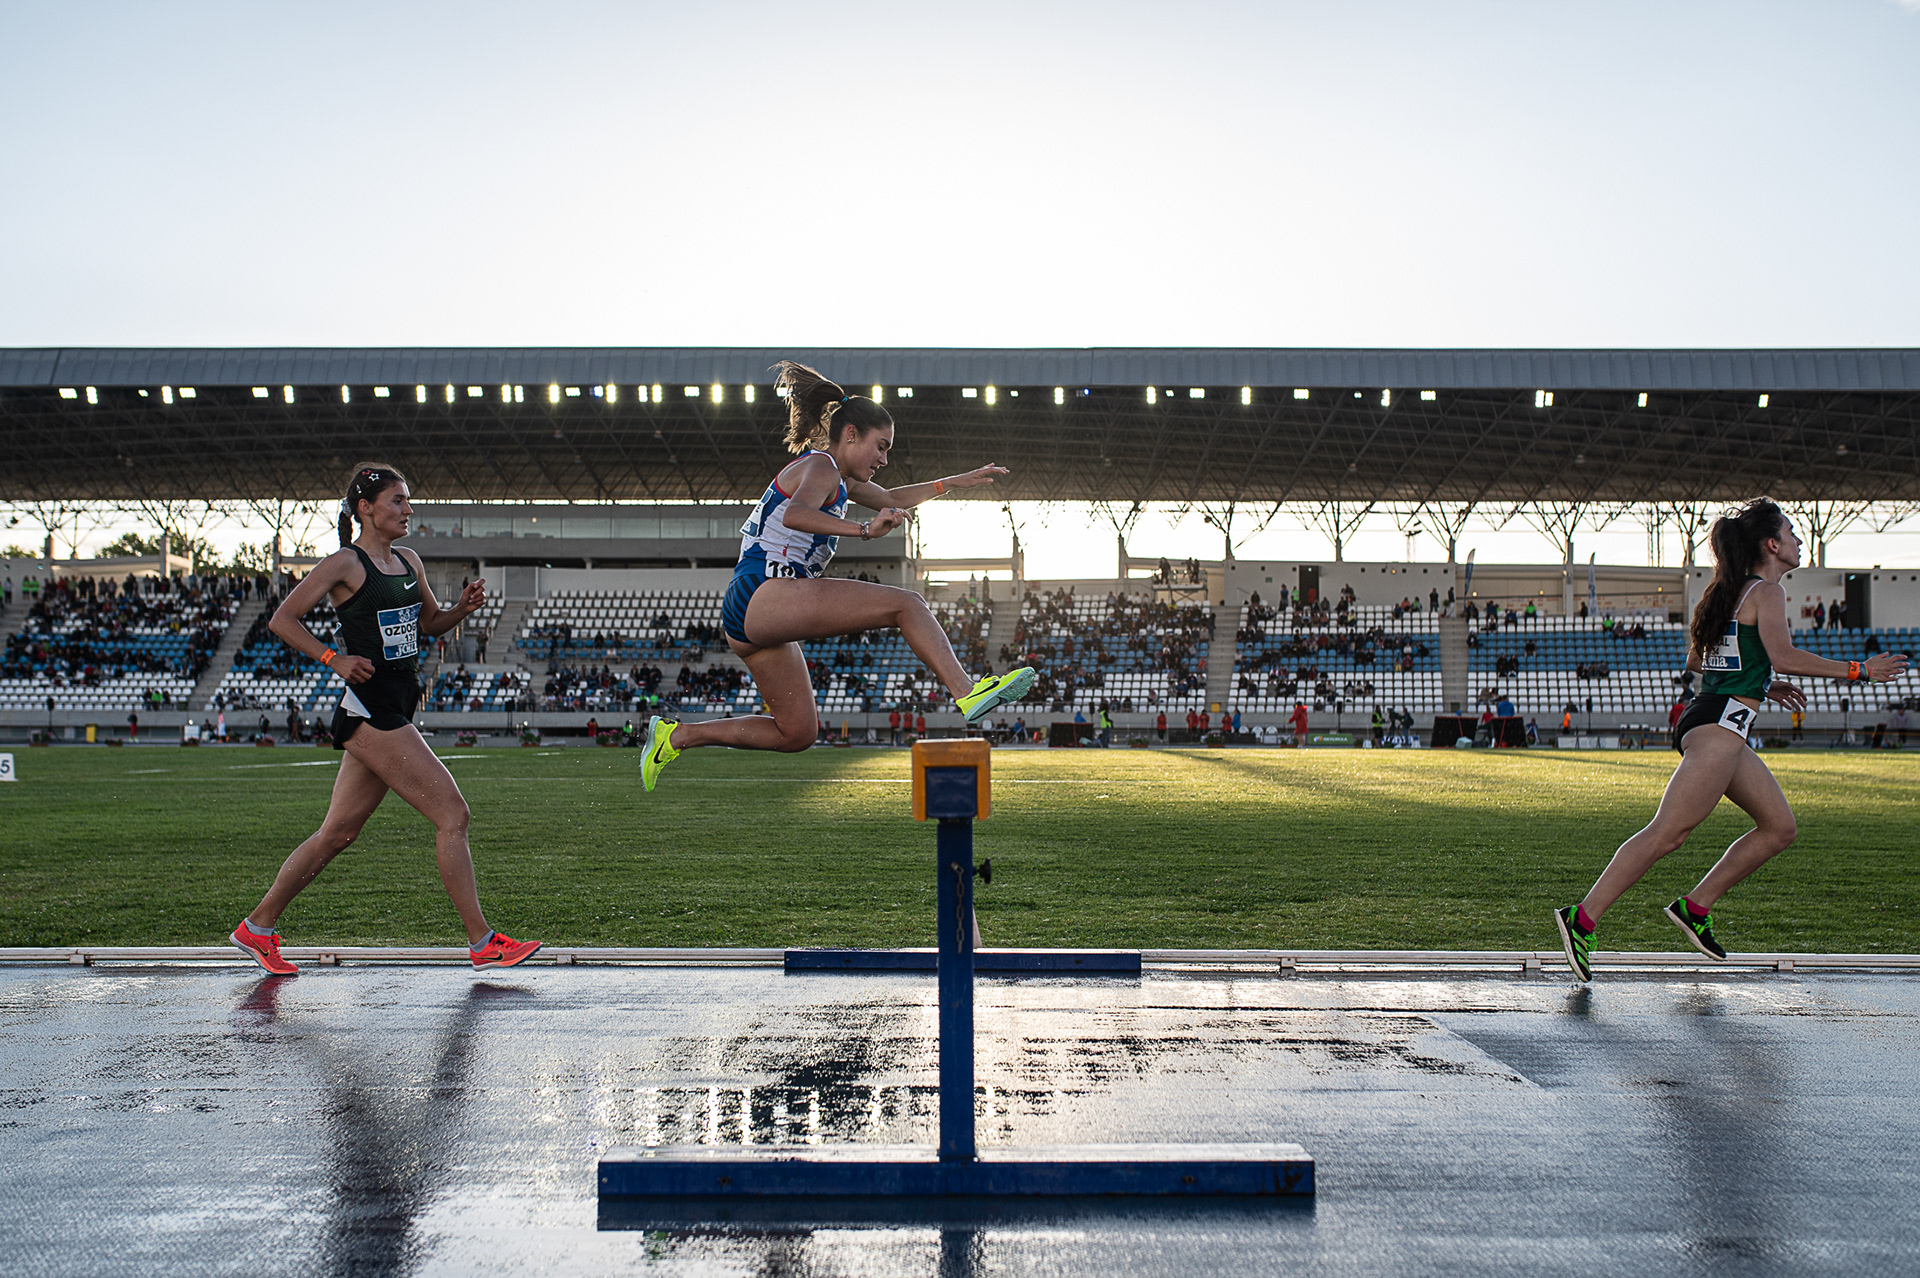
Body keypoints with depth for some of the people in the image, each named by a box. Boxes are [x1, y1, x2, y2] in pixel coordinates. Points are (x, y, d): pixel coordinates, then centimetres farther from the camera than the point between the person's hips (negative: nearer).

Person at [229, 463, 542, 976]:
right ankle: (482, 942, -4)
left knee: (338, 832, 14)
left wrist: (462, 607, 4)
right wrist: (335, 659, -13)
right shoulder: (344, 564, -8)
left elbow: (430, 623, 25)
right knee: (452, 814, -10)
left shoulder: (408, 561, 14)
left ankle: (256, 928, 25)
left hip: (397, 707, 9)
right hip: (369, 707, -9)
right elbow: (281, 619, -5)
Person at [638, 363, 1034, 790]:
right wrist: (864, 530, -38)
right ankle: (966, 691, -24)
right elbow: (795, 514, -28)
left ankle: (677, 735, 17)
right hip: (765, 594, -10)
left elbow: (891, 498, 39)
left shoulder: (839, 478, 24)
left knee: (797, 733, 15)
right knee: (905, 605, -15)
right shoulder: (820, 465, -5)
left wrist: (956, 481, 34)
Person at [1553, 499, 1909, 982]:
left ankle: (1695, 906, 11)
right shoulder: (1767, 591, -5)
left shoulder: (1734, 591, 21)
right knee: (1667, 832, -13)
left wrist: (1760, 684, 27)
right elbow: (1783, 655, -20)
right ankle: (1581, 919, -15)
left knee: (1779, 826, 12)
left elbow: (1696, 659, 25)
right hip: (1720, 724, -10)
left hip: (1716, 723, 10)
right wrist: (1858, 670, -13)